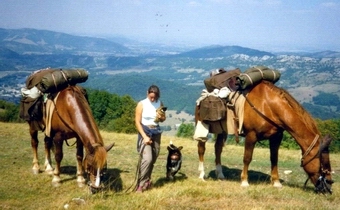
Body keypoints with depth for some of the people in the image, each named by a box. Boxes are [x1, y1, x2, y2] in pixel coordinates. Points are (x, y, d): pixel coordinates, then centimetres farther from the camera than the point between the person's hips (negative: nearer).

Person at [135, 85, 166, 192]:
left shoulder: (160, 103, 4)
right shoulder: (141, 104, -7)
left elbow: (163, 119, 16)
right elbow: (137, 122, -9)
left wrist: (161, 117, -10)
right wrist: (145, 136, -17)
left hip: (156, 132, 5)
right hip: (145, 131, -5)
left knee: (153, 159, 9)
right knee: (147, 158, -18)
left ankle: (147, 181, 26)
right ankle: (141, 184, -11)